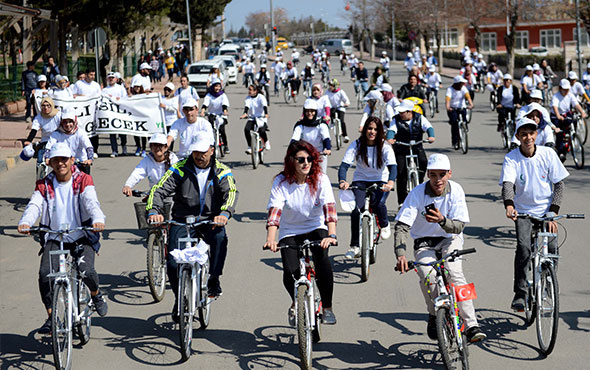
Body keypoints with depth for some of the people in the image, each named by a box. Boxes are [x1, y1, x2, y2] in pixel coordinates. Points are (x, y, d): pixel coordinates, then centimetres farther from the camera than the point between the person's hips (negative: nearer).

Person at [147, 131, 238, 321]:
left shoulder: (222, 172, 0)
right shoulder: (180, 169, -1)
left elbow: (231, 192, -17)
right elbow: (159, 190, -9)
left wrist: (224, 213, -39)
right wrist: (153, 211, -30)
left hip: (210, 220, -1)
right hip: (182, 220, 1)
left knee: (220, 238, -35)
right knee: (173, 263, -15)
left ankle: (214, 280, -16)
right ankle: (180, 298, 13)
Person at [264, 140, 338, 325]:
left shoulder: (320, 179, -12)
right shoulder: (281, 182, -13)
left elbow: (329, 207, -24)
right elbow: (274, 211, -24)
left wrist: (331, 235, -40)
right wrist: (271, 239, -40)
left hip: (316, 229, 0)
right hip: (290, 232, 0)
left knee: (322, 260, -30)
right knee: (290, 271, -20)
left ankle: (327, 308, -11)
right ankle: (295, 304, 15)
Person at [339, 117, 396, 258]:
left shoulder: (385, 147, -10)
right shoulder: (356, 145, -9)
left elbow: (393, 166, -23)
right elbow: (344, 165, -17)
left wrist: (391, 182, -45)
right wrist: (342, 181, -39)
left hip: (380, 181, -1)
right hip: (360, 180, 1)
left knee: (378, 204, -31)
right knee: (356, 208, -23)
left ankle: (384, 225, 5)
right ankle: (355, 247, -14)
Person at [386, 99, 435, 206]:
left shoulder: (419, 118, -3)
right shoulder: (396, 120, -6)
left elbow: (428, 127, -16)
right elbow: (391, 130, -22)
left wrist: (431, 136, -38)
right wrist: (389, 139, -44)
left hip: (417, 147, 1)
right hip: (401, 150, -1)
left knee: (423, 161, -29)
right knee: (401, 173, -9)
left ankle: (419, 182, -3)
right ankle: (402, 201, 0)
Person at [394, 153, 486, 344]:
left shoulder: (456, 190, -14)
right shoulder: (418, 193, -17)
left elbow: (459, 226, -16)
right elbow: (402, 226, -23)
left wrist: (442, 220, -39)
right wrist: (400, 254, -39)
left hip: (450, 239, 0)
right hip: (424, 242, 0)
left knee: (455, 273, -28)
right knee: (428, 278, -27)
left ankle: (471, 326, -28)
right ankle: (434, 315, 1)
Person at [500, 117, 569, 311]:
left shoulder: (548, 154, -5)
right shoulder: (511, 158, -8)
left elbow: (559, 183, 0)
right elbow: (507, 184, -21)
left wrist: (553, 212, -10)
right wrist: (509, 206, -41)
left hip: (546, 210, 1)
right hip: (523, 211, -1)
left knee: (551, 248, -16)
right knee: (523, 247, -23)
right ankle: (520, 293, -14)